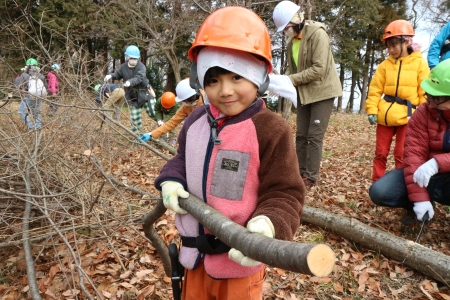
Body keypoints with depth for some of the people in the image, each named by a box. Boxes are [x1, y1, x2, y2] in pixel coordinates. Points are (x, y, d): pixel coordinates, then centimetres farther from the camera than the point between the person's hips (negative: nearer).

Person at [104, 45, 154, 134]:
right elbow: (118, 75, 17)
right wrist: (111, 75, -6)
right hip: (133, 97, 4)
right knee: (135, 118, 5)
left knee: (153, 113, 1)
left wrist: (130, 82, -54)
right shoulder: (123, 67, -1)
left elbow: (139, 77, -34)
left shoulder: (141, 66, -16)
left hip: (144, 93, -3)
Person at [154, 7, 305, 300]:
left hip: (241, 254, -6)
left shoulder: (270, 129, -21)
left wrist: (266, 226, -36)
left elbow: (284, 193, -18)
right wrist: (171, 181, -5)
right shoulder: (196, 120, -1)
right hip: (196, 251, 6)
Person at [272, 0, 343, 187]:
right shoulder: (292, 40, 6)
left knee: (315, 136, -7)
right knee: (301, 135, 8)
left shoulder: (317, 34, -17)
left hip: (322, 91, -7)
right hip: (303, 93, 7)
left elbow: (319, 69, -23)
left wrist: (292, 79, -24)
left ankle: (311, 177, 2)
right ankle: (300, 173, 18)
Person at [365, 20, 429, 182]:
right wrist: (372, 110, -7)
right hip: (385, 115, 3)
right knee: (380, 153, 9)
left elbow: (425, 93, -2)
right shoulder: (385, 65, 4)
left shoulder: (419, 63, -2)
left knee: (401, 154, 3)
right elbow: (375, 90, 3)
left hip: (407, 116, -3)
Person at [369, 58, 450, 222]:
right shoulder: (423, 113, -8)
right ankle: (422, 202, 11)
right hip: (425, 175, 3)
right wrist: (419, 198, -24)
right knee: (379, 192, -17)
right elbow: (414, 153, -16)